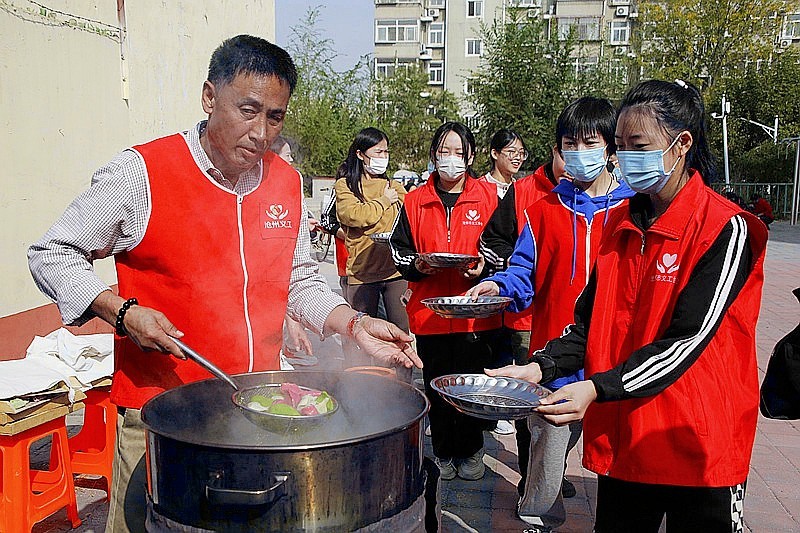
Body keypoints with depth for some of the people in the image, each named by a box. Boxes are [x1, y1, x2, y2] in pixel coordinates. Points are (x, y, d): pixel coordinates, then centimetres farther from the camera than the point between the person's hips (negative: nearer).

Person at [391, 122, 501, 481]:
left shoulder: (489, 197, 4)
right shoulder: (415, 202, 7)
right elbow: (399, 250, 10)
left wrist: (485, 267, -12)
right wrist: (417, 266, -10)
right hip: (430, 311, 1)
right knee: (437, 384, 9)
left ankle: (471, 451, 26)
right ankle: (443, 452, 25)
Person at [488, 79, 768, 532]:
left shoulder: (726, 229, -12)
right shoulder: (619, 223, 6)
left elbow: (687, 340, -19)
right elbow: (591, 320, 7)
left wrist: (596, 389, -27)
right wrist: (540, 368, -10)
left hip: (697, 447, -5)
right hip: (621, 440, 5)